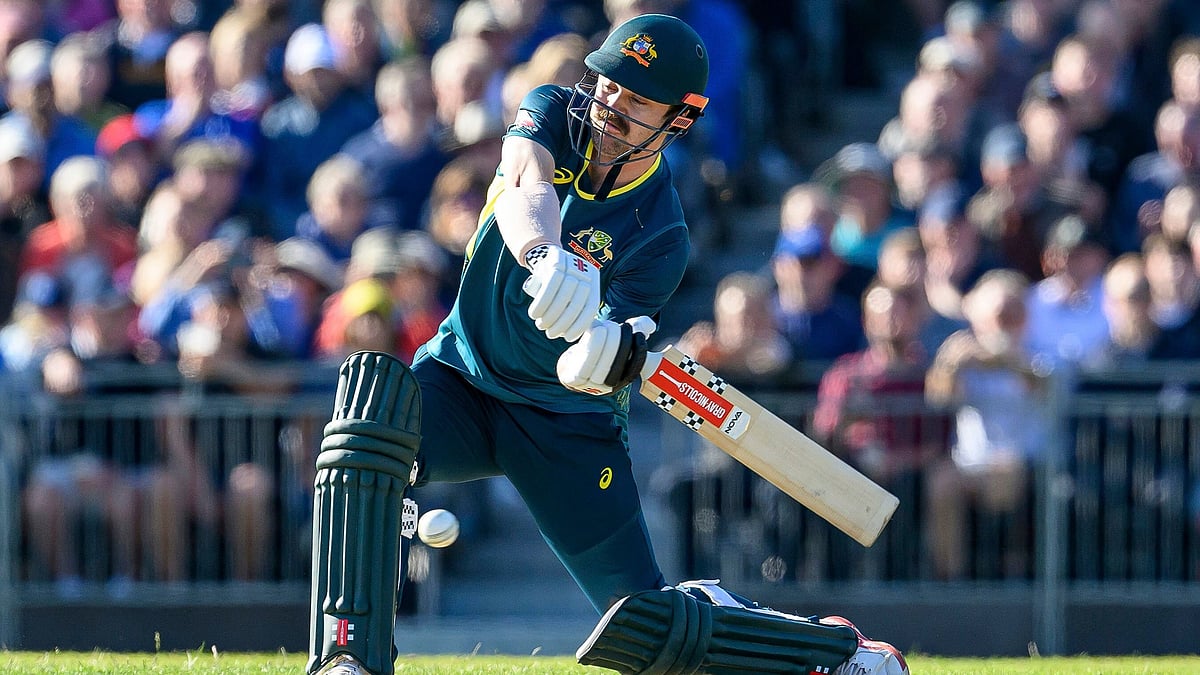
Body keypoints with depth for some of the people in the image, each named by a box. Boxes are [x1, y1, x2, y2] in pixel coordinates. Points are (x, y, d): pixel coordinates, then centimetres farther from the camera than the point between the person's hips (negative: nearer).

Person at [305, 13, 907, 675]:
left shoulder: (660, 237, -15)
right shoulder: (554, 114, -7)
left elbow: (581, 371, -23)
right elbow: (528, 183, -32)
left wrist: (610, 352, -49)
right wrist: (544, 253, -54)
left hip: (564, 422, -2)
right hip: (460, 380, 2)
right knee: (375, 387, -33)